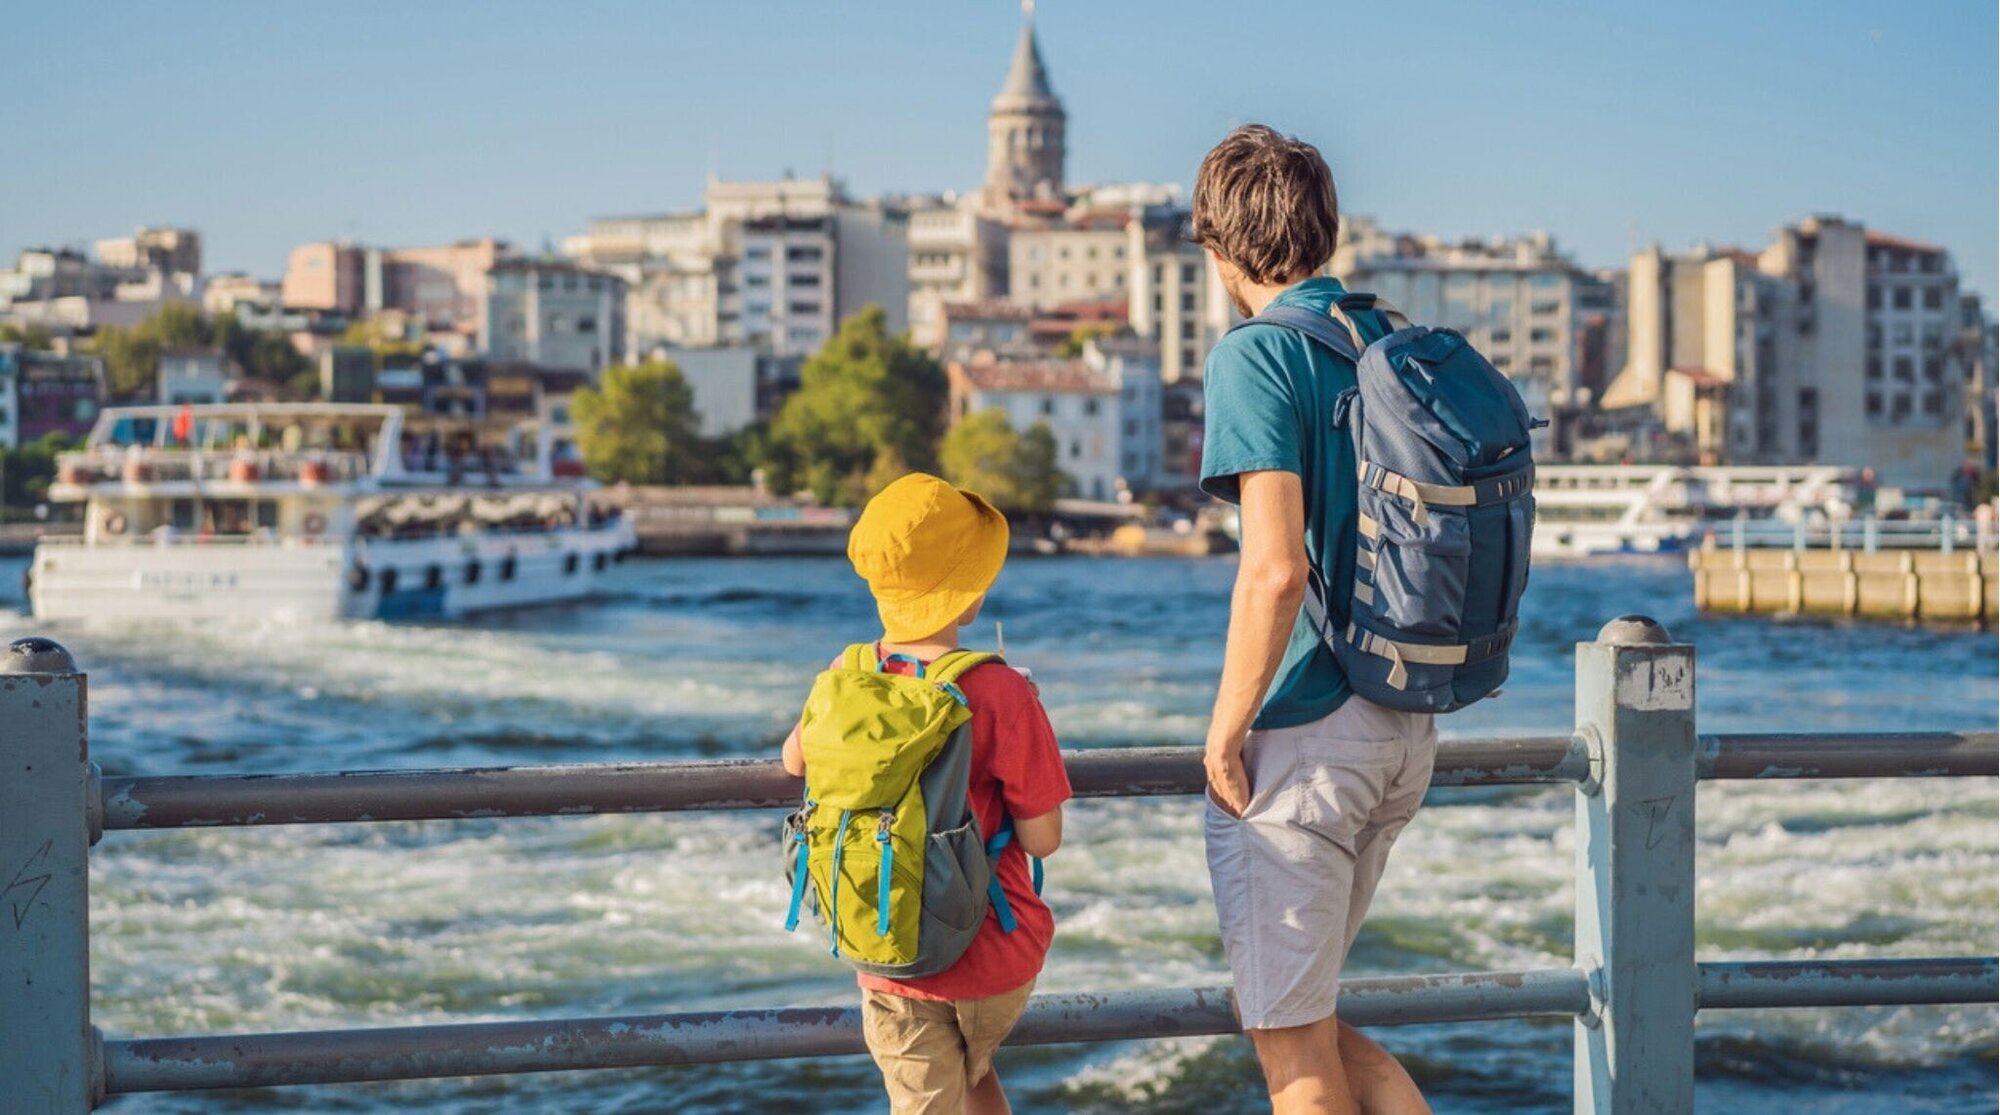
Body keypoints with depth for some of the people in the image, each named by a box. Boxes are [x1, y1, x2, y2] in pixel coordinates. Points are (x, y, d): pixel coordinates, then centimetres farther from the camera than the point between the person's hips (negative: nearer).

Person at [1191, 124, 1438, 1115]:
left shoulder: (1256, 356, -13)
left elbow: (1276, 570, -22)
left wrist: (1225, 734, -12)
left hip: (1303, 737, -8)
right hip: (1407, 733, 8)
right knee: (1313, 1015, 21)